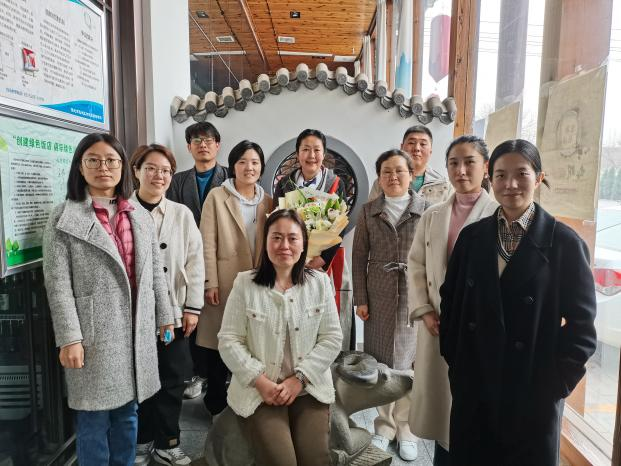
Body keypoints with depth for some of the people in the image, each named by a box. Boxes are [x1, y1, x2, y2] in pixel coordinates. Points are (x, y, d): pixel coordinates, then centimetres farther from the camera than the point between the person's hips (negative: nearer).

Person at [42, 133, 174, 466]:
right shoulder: (64, 218, -4)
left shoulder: (139, 216, 10)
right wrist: (69, 338, -14)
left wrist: (164, 316, 13)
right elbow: (58, 285, -9)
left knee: (128, 413, 17)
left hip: (137, 330, 5)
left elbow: (155, 273, 12)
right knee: (94, 418, 6)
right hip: (94, 332, -4)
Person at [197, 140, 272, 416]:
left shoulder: (267, 202, 11)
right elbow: (208, 243, -6)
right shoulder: (217, 197, -2)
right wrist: (210, 282, -11)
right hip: (225, 282, -3)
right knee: (220, 343, 5)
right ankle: (216, 403, 24)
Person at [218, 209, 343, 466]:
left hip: (309, 388, 2)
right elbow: (229, 341, -3)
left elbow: (332, 338, 0)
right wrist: (260, 380, -12)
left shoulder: (319, 282, 2)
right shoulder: (244, 283, -2)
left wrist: (299, 379, -10)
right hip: (259, 391, -1)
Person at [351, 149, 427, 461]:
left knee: (409, 360, 6)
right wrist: (360, 298, 0)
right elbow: (359, 257, 4)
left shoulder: (427, 209, -1)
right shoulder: (368, 211, 6)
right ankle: (385, 424, 25)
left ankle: (406, 428, 23)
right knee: (381, 362, 8)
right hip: (379, 297, 2)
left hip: (415, 296, -1)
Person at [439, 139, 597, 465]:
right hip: (473, 386, 3)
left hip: (534, 391, -2)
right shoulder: (472, 236, 1)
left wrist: (557, 383, -8)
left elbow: (581, 324, -5)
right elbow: (450, 301, 6)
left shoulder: (564, 242, -8)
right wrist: (454, 360, 1)